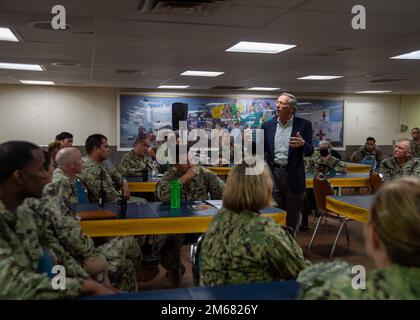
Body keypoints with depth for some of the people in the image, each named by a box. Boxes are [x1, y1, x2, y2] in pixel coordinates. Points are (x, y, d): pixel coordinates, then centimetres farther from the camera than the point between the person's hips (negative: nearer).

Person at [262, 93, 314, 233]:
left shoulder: (304, 124, -3)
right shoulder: (268, 125, 5)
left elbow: (309, 152, -5)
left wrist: (303, 144, -27)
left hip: (293, 174, -1)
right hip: (274, 173, 1)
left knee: (292, 212, 10)